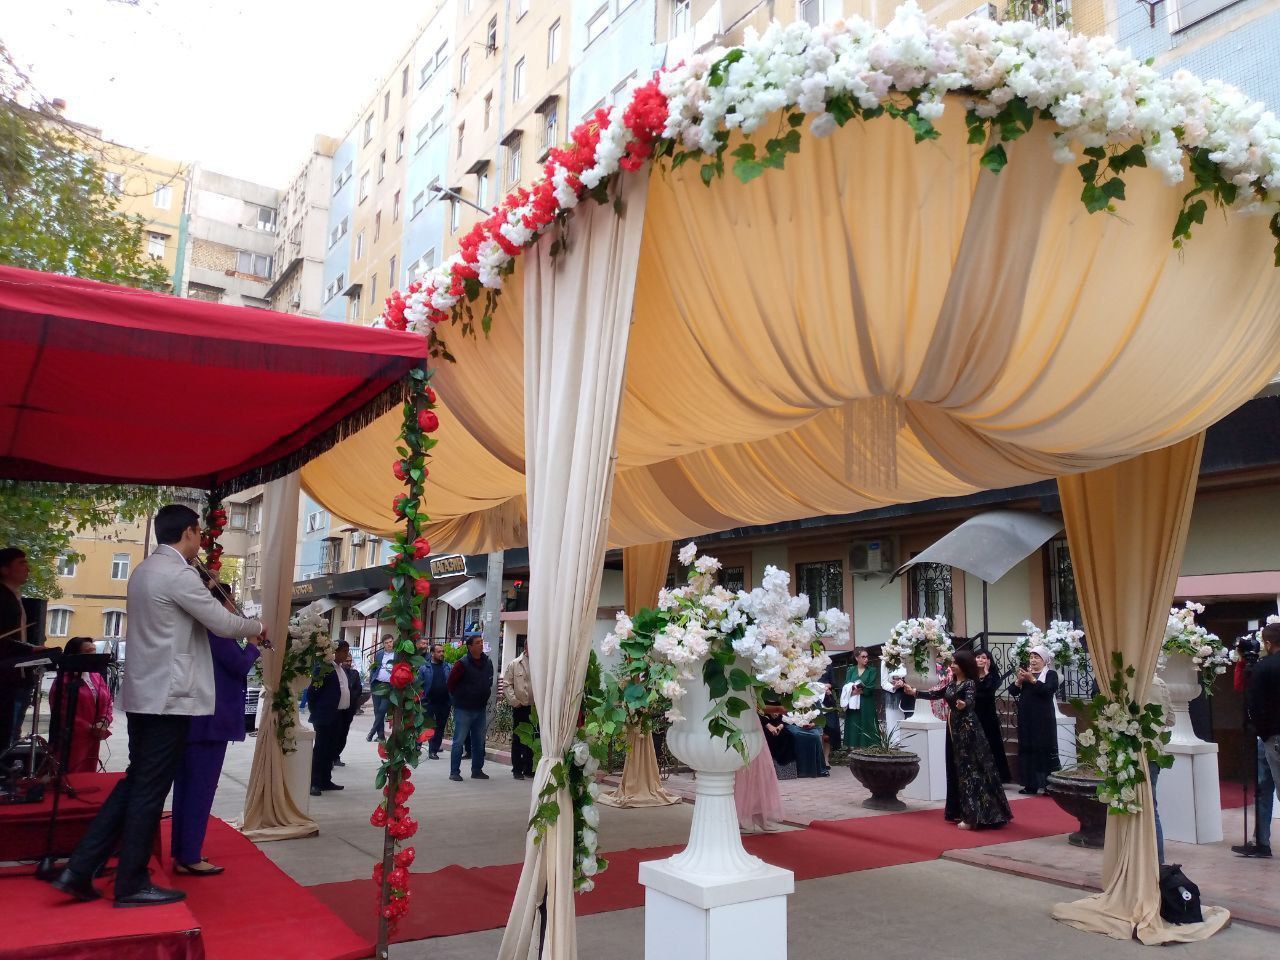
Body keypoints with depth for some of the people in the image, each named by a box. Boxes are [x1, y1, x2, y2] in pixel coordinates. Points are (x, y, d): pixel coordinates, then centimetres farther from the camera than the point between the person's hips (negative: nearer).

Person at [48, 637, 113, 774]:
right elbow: (62, 713, -15)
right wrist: (89, 728, -15)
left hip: (93, 739, 6)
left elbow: (108, 701, 13)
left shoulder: (97, 677, 10)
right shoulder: (64, 680, -10)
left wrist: (104, 723, -5)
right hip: (71, 739, -6)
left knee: (89, 773, 11)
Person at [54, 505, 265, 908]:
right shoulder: (178, 574, -16)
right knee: (150, 789, 0)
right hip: (169, 696, -9)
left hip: (143, 694, 9)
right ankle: (131, 884, 10)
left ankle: (79, 869, 17)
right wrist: (257, 627, 6)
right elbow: (223, 623, -13)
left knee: (135, 782, 17)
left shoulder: (144, 570, 13)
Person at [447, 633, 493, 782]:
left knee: (479, 742, 12)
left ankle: (477, 770, 22)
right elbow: (451, 682, -8)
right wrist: (458, 699, -1)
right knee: (459, 741, 0)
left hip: (481, 709, 6)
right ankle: (454, 772, 7)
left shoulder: (488, 663, 3)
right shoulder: (463, 664, -13)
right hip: (463, 709, -6)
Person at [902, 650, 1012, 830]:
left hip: (968, 730, -8)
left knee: (971, 769, -7)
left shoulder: (970, 683, -14)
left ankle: (974, 817, -5)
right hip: (955, 730, 8)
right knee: (961, 770, 11)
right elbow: (936, 695, 22)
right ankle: (968, 813, 17)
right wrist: (914, 692, 21)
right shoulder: (952, 683, 10)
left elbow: (971, 701, -33)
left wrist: (963, 704, -55)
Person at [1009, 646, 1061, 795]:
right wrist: (1019, 680, -11)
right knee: (1027, 749, 4)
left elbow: (1049, 689, -19)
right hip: (1026, 718, 5)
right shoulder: (1025, 671, 14)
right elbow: (1012, 691, 6)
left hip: (1042, 720, -5)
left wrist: (1032, 679, -26)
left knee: (1044, 749, -6)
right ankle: (1030, 784, 9)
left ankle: (1048, 784, -2)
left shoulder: (1051, 674, 0)